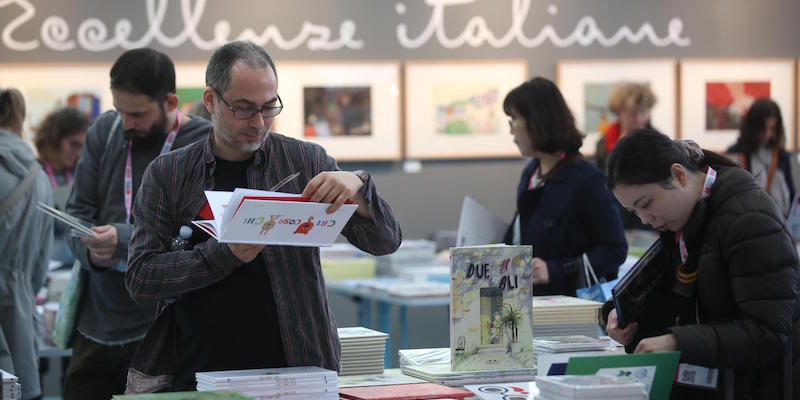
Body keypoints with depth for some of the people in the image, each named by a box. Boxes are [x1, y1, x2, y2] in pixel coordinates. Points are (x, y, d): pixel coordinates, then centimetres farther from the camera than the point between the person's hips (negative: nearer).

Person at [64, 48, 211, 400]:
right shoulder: (105, 131, 8)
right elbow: (78, 212, 9)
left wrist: (124, 239, -25)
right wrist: (90, 249, -13)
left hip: (158, 331, -4)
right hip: (95, 327, 5)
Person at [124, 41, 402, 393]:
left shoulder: (305, 162, 8)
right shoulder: (166, 175, 8)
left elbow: (385, 242, 6)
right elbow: (140, 279, 1)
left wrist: (357, 187, -14)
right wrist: (225, 254, -13)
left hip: (294, 373, 0)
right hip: (193, 374, 0)